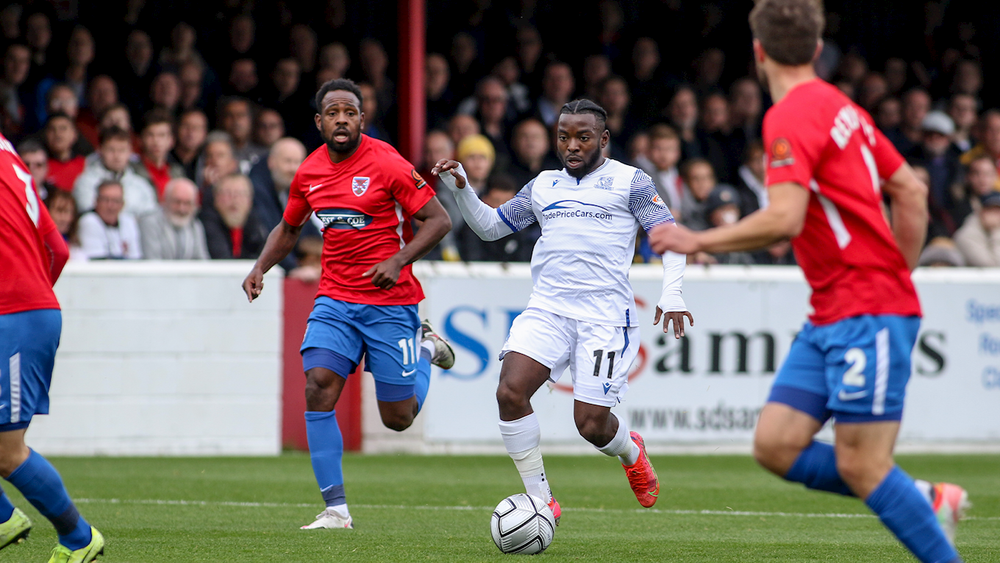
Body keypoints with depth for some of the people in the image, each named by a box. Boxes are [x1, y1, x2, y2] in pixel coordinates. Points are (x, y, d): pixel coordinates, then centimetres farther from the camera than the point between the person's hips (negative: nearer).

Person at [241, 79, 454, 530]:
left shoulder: (387, 165, -12)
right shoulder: (310, 172, 5)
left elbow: (438, 220, -10)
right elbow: (288, 228, 22)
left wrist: (398, 261, -22)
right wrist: (260, 268, 6)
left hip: (390, 302, -4)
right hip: (335, 301, 4)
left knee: (398, 418, 2)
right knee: (318, 388, -17)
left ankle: (425, 347, 35)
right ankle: (335, 509, -11)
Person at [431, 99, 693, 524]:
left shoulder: (628, 182, 5)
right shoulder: (543, 186, 18)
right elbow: (490, 226, 25)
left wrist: (672, 294, -12)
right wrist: (461, 189, 8)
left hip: (604, 316, -4)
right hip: (547, 309, 4)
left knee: (591, 424, -7)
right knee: (510, 391, -21)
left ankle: (630, 452, 33)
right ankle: (540, 500, -9)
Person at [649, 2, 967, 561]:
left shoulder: (791, 116, -13)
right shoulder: (840, 106, 15)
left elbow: (785, 219, -24)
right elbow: (912, 192, 19)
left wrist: (699, 241, -13)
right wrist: (898, 274, 25)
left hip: (868, 312, -9)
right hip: (830, 317, 9)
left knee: (861, 467, -10)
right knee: (776, 446, 4)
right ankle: (925, 499, 12)